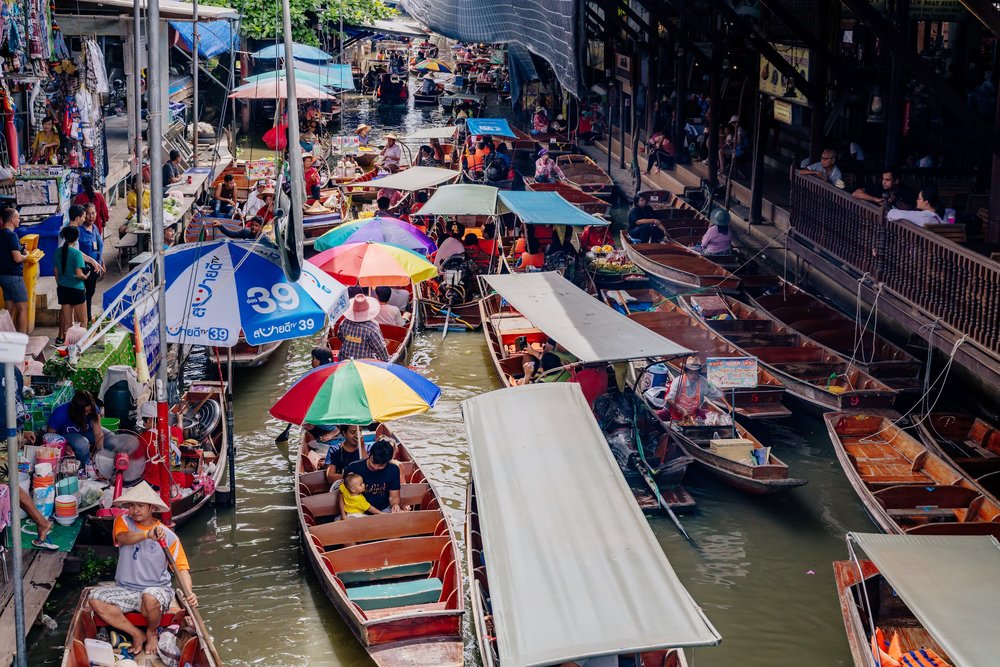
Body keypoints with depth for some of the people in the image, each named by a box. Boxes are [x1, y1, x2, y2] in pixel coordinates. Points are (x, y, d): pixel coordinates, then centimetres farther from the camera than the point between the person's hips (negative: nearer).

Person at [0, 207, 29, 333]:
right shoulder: (12, 235, -17)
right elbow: (17, 258, -22)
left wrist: (20, 248, 12)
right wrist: (26, 255, -3)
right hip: (14, 276, -9)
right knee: (23, 309, -4)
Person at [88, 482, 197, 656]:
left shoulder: (168, 536, -5)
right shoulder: (123, 521, 1)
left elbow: (181, 567, -9)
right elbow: (123, 537, -23)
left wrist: (189, 592, -29)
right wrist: (148, 534, -44)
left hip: (157, 589, -3)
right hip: (125, 589, 3)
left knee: (150, 598, -38)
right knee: (95, 599, -23)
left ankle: (152, 633, -1)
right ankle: (137, 634, -7)